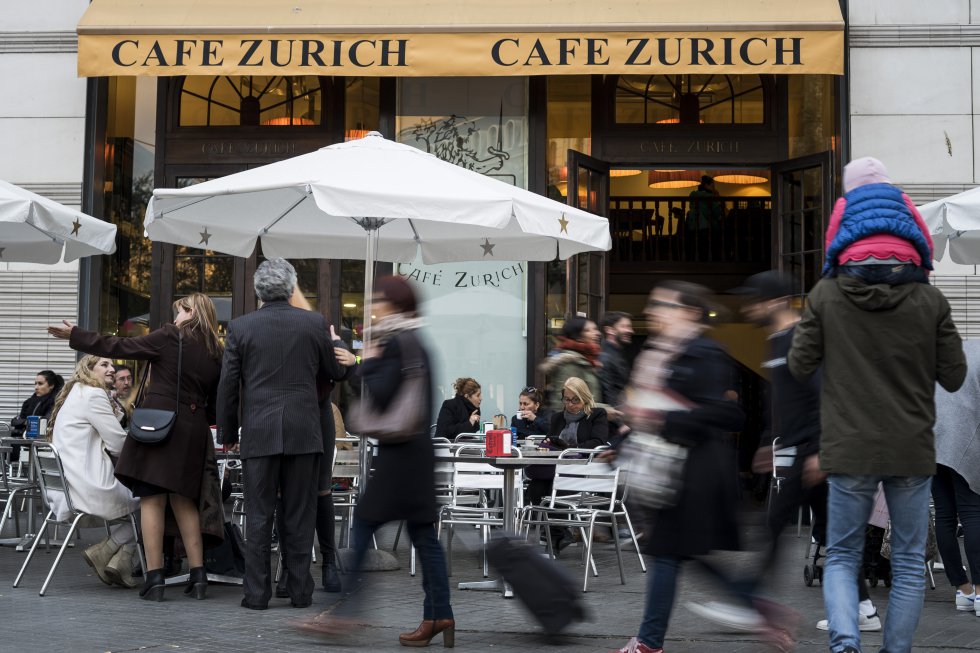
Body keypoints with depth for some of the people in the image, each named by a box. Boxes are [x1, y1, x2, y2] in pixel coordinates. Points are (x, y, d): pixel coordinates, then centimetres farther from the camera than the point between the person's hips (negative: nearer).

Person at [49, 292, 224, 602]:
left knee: (152, 499, -2)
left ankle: (154, 578, -5)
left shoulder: (169, 337, -4)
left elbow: (120, 347, -2)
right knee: (184, 501, 13)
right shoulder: (216, 354, 10)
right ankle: (198, 576, 9)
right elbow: (215, 404, 15)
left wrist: (74, 335, 5)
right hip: (192, 431, 5)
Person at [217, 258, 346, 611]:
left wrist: (228, 433, 11)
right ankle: (300, 591, 11)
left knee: (258, 515, 5)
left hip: (259, 434, 0)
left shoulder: (240, 327, -2)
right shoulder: (315, 323, -1)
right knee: (299, 516, 7)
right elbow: (334, 372, 12)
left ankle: (257, 593, 6)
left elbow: (228, 385, 0)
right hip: (303, 433, 1)